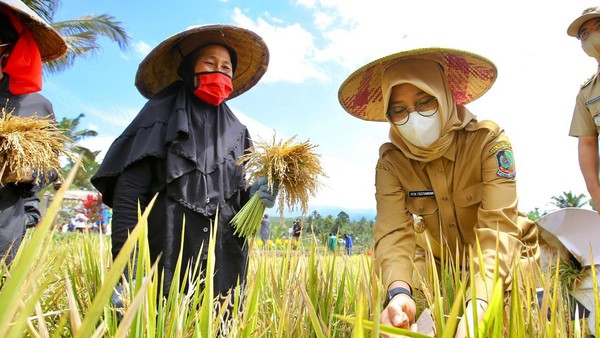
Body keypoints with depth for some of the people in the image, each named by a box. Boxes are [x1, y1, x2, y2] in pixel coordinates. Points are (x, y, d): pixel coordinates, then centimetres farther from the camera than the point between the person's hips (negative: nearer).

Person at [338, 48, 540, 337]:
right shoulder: (391, 162, -14)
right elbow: (393, 233, -26)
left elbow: (497, 228, -31)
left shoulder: (489, 142, -21)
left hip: (502, 262, -1)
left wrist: (477, 305, -46)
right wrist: (399, 291, -46)